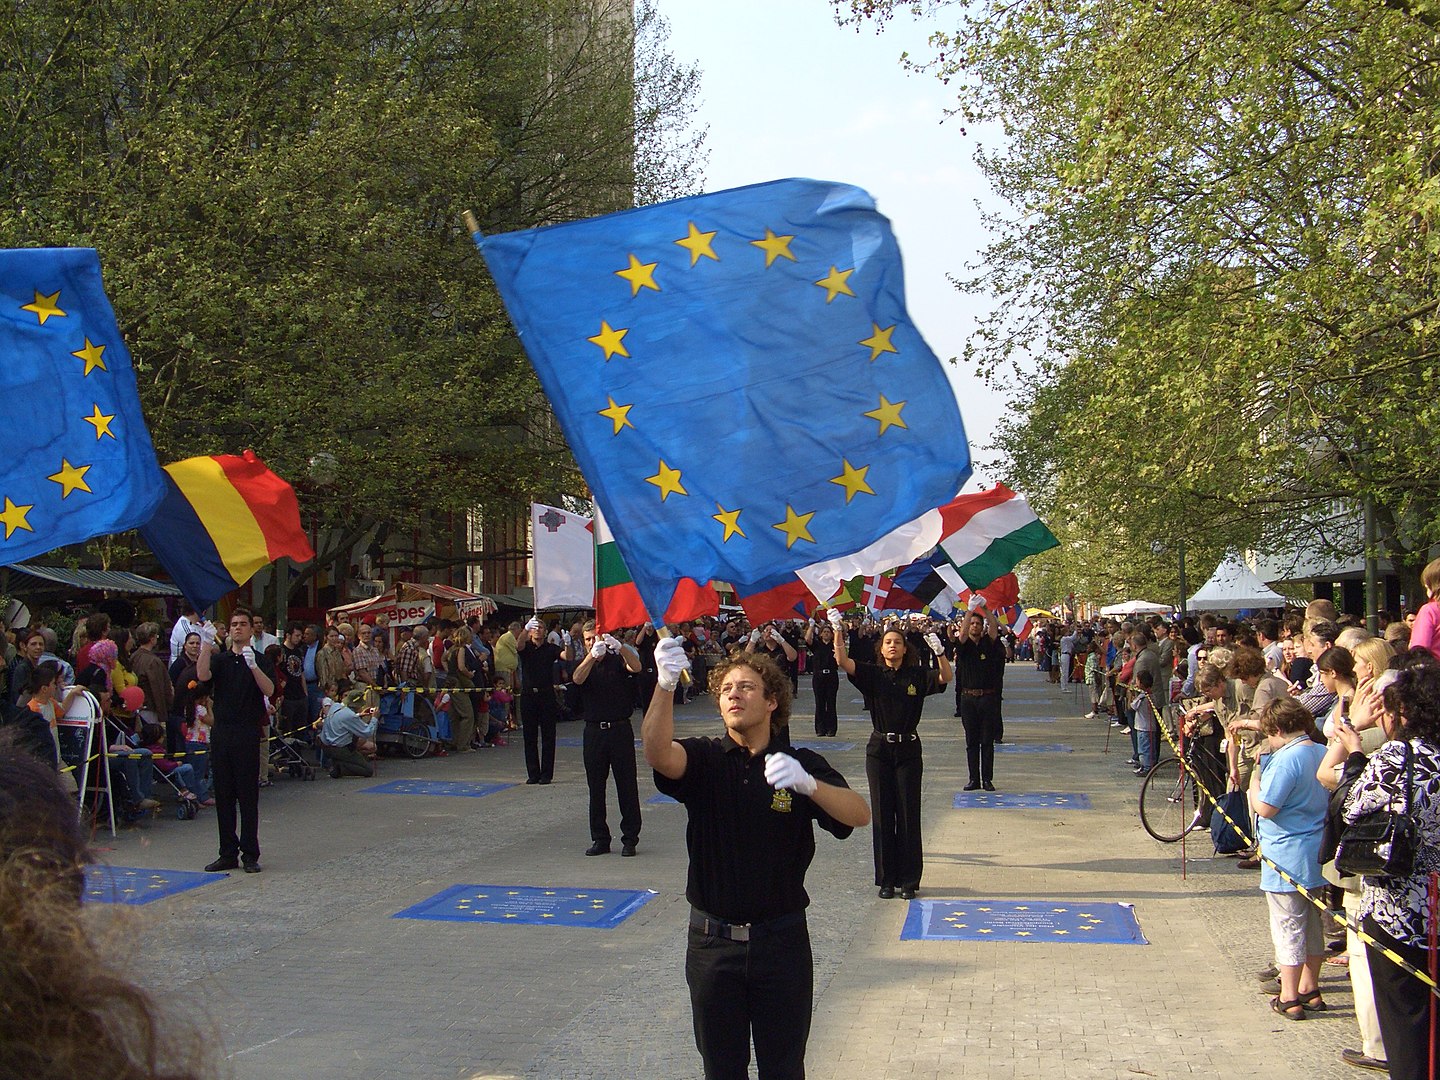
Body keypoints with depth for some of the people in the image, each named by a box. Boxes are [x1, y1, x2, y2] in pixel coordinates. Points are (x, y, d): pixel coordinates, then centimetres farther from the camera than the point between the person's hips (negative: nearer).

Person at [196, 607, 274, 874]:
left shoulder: (259, 660, 4)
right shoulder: (220, 659, 13)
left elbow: (269, 690, -13)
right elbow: (203, 675, -9)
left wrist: (253, 666, -27)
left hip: (247, 734, -3)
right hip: (221, 732, 3)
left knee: (248, 795, -1)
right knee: (223, 794, 5)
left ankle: (250, 854, 4)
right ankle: (228, 854, 12)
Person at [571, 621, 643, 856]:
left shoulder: (617, 660, 4)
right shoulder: (584, 664, 7)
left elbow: (636, 667, -17)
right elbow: (577, 679, -16)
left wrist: (619, 647, -36)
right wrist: (593, 655, -34)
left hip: (620, 729, -2)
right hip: (594, 731, 2)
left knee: (627, 785, 0)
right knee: (595, 787, 6)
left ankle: (630, 838, 6)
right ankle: (600, 839, 14)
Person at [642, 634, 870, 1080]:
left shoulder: (801, 765, -1)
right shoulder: (704, 759, -2)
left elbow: (860, 815, -16)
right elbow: (658, 752, -25)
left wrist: (808, 784, -36)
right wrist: (665, 685, -44)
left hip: (781, 941, 0)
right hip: (712, 942, 1)